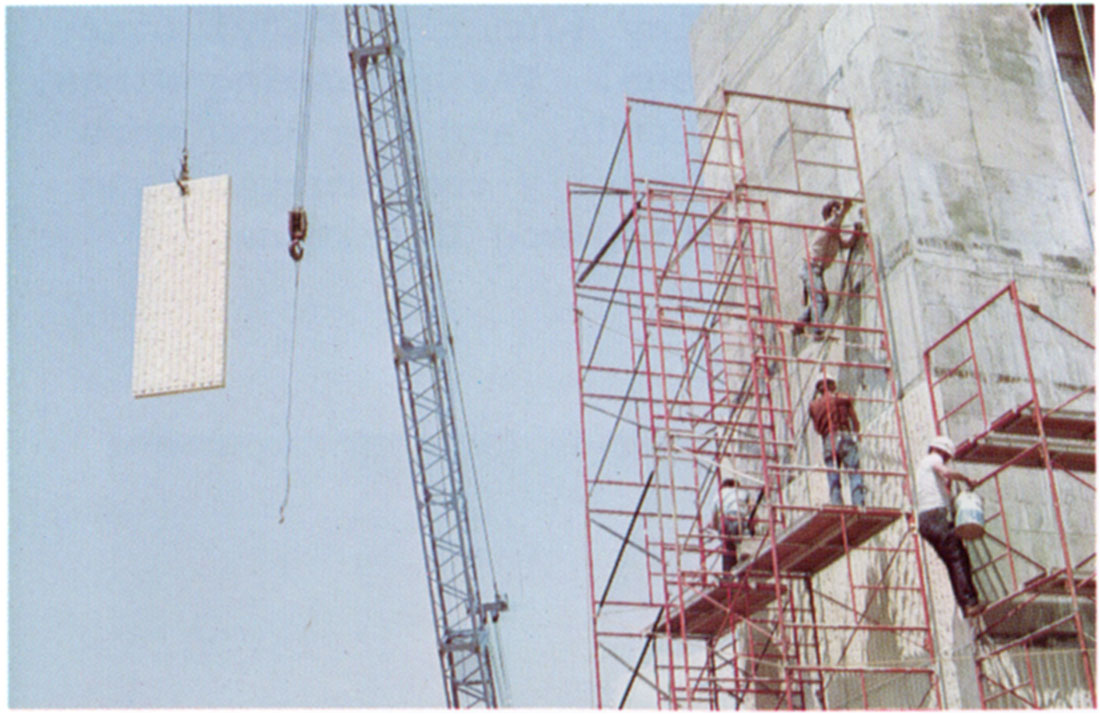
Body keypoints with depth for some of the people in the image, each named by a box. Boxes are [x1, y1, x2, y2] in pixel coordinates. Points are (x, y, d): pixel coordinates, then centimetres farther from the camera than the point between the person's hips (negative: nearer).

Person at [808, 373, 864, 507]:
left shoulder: (814, 405, 16)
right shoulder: (843, 398, 10)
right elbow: (855, 421, 13)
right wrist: (856, 433, 31)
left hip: (828, 440, 2)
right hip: (846, 437, -2)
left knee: (833, 478, 2)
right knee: (854, 473, -7)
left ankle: (837, 504, -8)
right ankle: (858, 503, -19)